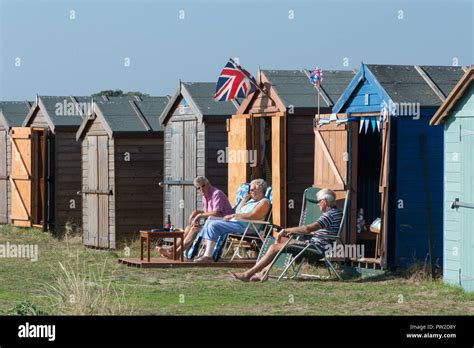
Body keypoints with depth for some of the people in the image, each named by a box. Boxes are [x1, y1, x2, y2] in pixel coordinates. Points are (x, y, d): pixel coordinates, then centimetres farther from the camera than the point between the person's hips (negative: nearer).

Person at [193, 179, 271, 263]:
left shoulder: (264, 202, -5)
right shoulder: (252, 200, 26)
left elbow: (252, 216, -19)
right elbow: (238, 211, 27)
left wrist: (233, 216, -16)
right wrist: (244, 200, 16)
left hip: (246, 226, -11)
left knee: (213, 225, -22)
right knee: (209, 222, 5)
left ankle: (208, 256, -25)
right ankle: (207, 253, -6)